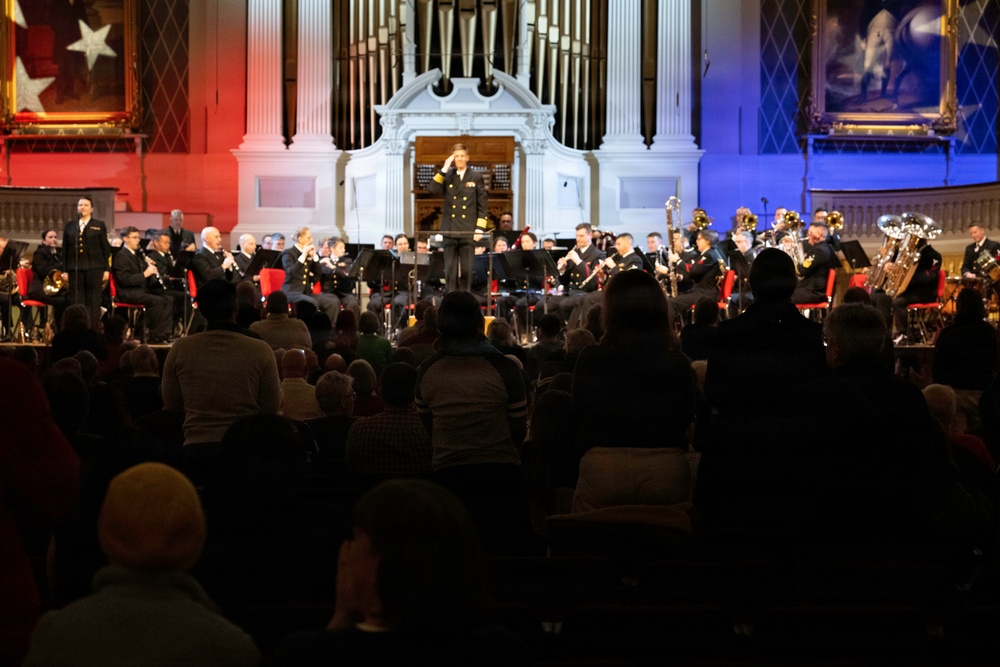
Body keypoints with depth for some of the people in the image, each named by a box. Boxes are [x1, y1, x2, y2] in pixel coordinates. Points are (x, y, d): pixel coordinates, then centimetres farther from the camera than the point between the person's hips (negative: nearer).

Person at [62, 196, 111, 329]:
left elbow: (105, 248, 5)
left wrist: (106, 269, -2)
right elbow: (65, 249, 11)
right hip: (75, 268, 2)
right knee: (76, 300, 1)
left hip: (94, 267, -2)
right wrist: (64, 270, 5)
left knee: (93, 301, 0)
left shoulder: (99, 225, 6)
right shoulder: (70, 226, 11)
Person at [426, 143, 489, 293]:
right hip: (450, 230, 1)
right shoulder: (446, 176, 9)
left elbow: (483, 205, 3)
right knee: (450, 269, 3)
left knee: (466, 269, 2)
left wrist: (479, 229, -5)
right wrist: (444, 169, -10)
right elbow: (432, 189, -8)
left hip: (468, 231, -1)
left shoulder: (476, 177, 5)